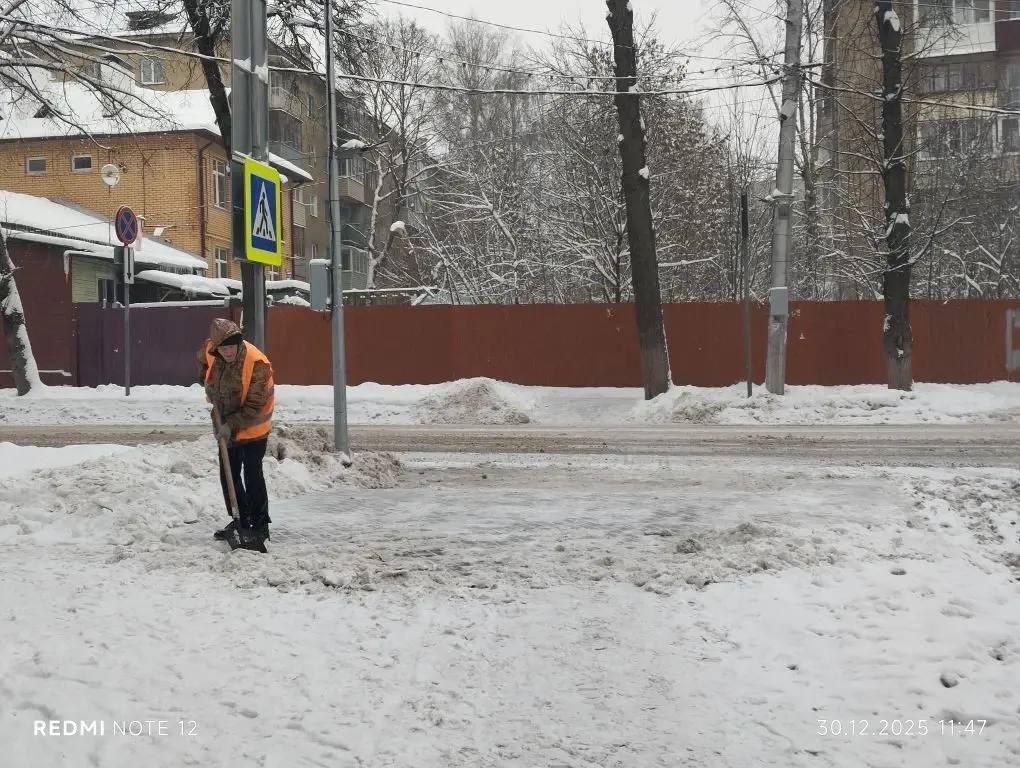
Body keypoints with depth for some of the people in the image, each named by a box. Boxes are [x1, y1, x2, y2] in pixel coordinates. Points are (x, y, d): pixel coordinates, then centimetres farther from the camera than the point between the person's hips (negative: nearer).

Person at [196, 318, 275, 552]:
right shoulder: (209, 350, -10)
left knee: (252, 475, -8)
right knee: (228, 475, 15)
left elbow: (254, 406, -26)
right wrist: (209, 388, 9)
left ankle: (259, 526, 3)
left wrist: (232, 425, -28)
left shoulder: (257, 364, -29)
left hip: (253, 429, -7)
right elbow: (202, 360, 18)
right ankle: (241, 521, 29)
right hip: (227, 428, 7)